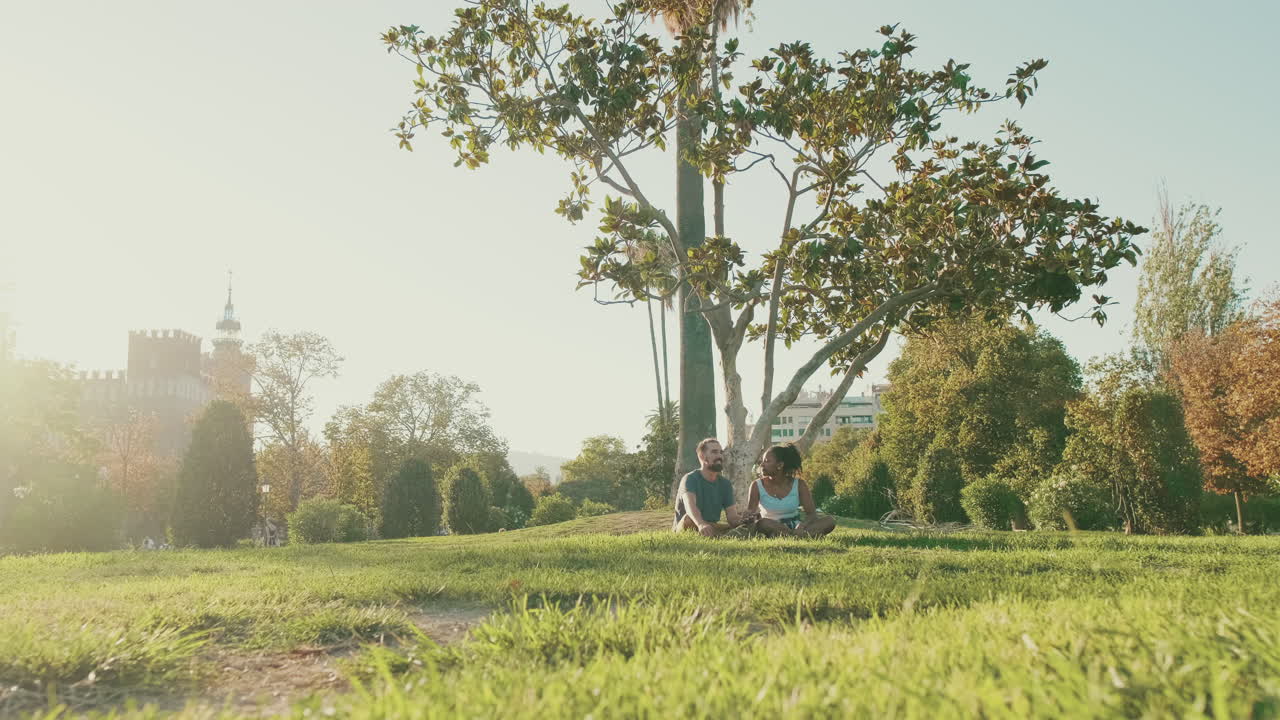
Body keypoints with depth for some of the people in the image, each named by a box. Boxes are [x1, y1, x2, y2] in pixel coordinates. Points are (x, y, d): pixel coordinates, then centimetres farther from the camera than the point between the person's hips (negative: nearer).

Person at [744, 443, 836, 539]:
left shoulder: (799, 485, -2)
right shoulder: (757, 486, -4)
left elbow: (811, 514, -8)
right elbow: (749, 515, -9)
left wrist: (802, 526, -32)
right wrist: (750, 517, -35)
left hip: (795, 526, 2)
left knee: (830, 521, -22)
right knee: (762, 523, -38)